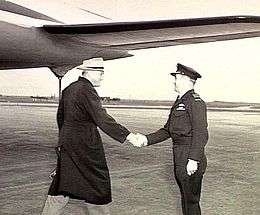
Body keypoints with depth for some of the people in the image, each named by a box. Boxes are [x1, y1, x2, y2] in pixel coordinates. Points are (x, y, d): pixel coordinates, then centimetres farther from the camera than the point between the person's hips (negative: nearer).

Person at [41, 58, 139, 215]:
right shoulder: (87, 90, -16)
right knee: (96, 182, 6)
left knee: (63, 182, 13)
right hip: (86, 145, -8)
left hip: (66, 142, 8)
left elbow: (60, 117, 19)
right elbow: (102, 119, -25)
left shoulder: (68, 89, 11)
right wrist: (128, 135, -28)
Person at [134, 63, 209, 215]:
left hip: (191, 160, -9)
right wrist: (147, 139, 5)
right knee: (185, 198, 19)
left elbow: (201, 134, -20)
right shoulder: (179, 103, 16)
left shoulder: (196, 102, -13)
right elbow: (167, 131, 16)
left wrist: (193, 160, -25)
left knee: (191, 201, 0)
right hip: (179, 160, 9)